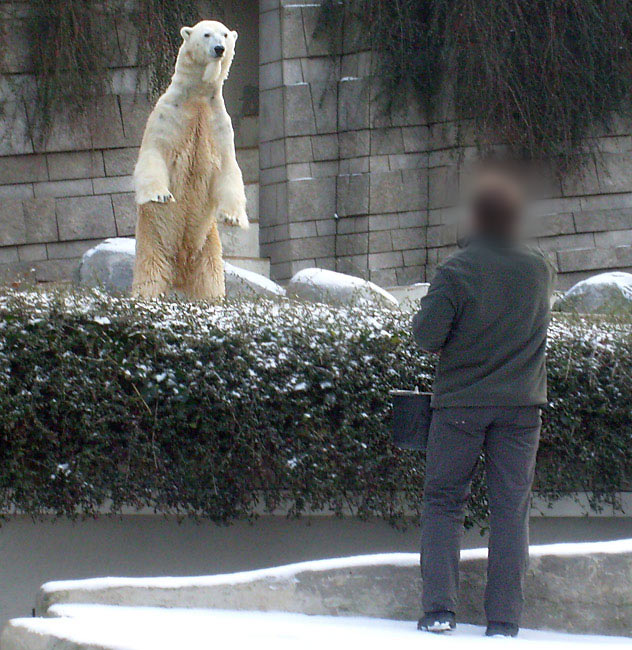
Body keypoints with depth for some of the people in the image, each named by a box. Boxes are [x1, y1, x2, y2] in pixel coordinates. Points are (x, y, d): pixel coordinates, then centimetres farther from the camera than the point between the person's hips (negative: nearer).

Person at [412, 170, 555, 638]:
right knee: (511, 509, 5)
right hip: (522, 406, 2)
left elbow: (427, 335, -13)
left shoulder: (456, 271, -12)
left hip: (460, 402, -2)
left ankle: (439, 608, -3)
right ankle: (504, 620, 0)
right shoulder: (541, 270, -1)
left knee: (443, 503, 8)